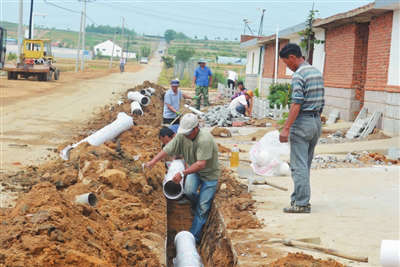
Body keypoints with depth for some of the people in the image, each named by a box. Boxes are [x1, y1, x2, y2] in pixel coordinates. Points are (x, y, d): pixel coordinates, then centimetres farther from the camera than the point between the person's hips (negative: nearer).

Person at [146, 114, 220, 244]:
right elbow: (168, 149, -13)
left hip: (210, 173, -5)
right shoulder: (182, 135, -15)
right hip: (193, 169, 5)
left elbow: (201, 164, -37)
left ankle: (194, 237, 4)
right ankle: (194, 204, 12)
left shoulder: (205, 140, -35)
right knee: (189, 190, -25)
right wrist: (153, 161, -26)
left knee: (203, 207, -6)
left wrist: (182, 174, -40)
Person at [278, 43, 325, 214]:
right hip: (316, 122, 9)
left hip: (302, 122, -9)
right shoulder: (317, 73, 14)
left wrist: (286, 128, -23)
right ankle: (298, 198, 22)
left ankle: (302, 204, -5)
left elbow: (297, 104, -22)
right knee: (305, 164, 15)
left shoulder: (298, 75, -14)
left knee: (299, 166, -5)